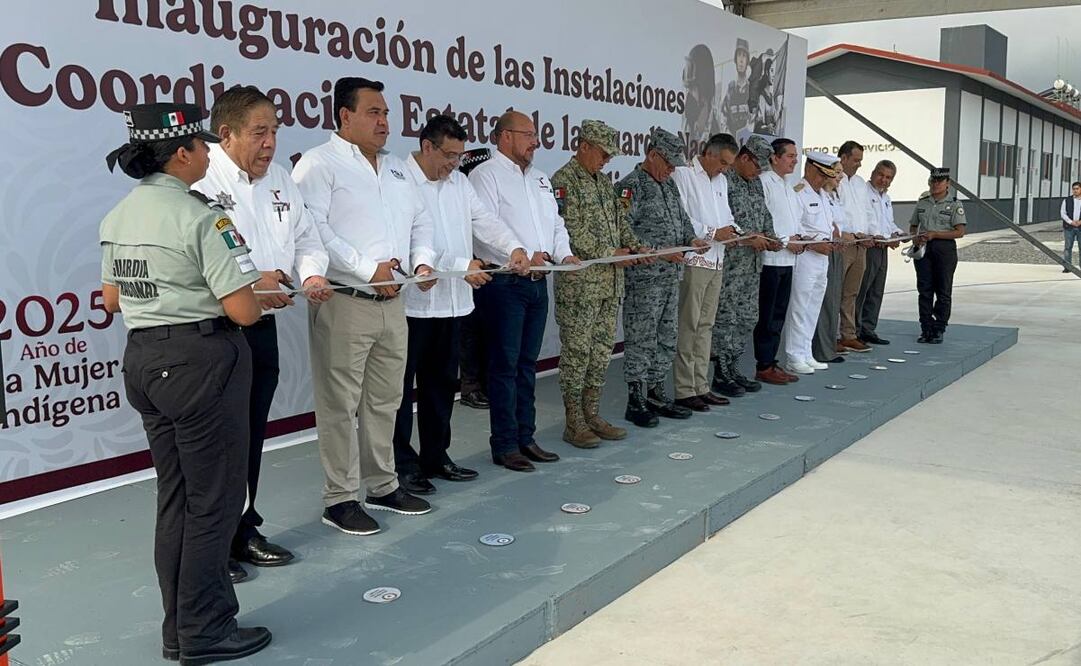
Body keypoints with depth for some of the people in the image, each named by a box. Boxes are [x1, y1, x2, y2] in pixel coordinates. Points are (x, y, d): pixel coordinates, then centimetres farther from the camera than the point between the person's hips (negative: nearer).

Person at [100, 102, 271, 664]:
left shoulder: (118, 216, 9)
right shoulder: (199, 216, -16)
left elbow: (111, 299, 17)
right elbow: (243, 311, -19)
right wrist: (259, 295, 2)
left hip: (142, 359, 8)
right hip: (202, 359, -8)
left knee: (175, 497, 17)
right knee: (214, 501, 4)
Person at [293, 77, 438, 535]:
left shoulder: (396, 169, 18)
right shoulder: (320, 163, -6)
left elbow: (420, 219, 23)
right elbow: (312, 227, -18)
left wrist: (423, 260, 4)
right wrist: (368, 268, -20)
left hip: (392, 303, 8)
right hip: (344, 303, -7)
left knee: (385, 400, 15)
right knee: (341, 405, -1)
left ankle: (382, 486, 28)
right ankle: (340, 499, 9)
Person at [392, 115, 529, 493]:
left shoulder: (459, 181, 12)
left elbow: (484, 219, 8)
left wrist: (513, 247, -10)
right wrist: (462, 266, -22)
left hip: (452, 301, 8)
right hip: (412, 302, -8)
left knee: (441, 383, 16)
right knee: (402, 387, 3)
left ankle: (435, 457, 28)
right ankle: (402, 465, 13)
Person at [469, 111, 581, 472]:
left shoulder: (539, 179, 19)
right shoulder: (486, 175, -6)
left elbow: (556, 223, 20)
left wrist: (563, 253, 1)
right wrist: (523, 257, -25)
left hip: (537, 280, 8)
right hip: (505, 281, -8)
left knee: (527, 363, 12)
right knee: (505, 364, -3)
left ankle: (525, 438, 21)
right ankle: (504, 445, 5)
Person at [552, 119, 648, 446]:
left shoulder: (603, 180, 17)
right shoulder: (563, 180, -10)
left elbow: (619, 219, 19)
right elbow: (572, 232, -18)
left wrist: (635, 246, 0)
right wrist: (611, 254, -16)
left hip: (610, 281, 8)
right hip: (579, 283, -8)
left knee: (602, 351, 11)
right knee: (577, 351, -1)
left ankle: (592, 415, 21)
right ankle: (574, 423, 7)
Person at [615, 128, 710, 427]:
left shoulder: (669, 185, 16)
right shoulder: (630, 186, -12)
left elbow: (682, 218, 25)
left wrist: (692, 239, 4)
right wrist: (659, 252, -21)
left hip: (672, 275, 9)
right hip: (644, 277, -9)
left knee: (666, 340, 14)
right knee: (641, 340, -3)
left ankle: (657, 394, 24)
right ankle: (636, 402, 4)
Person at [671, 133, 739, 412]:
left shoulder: (721, 180, 19)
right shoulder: (683, 175, -7)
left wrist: (731, 229, 4)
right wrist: (712, 233, -14)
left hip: (716, 261, 8)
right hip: (693, 260, -8)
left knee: (705, 326, 11)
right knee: (688, 326, -6)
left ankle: (701, 386, 18)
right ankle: (684, 391, -1)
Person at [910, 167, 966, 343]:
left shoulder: (954, 205, -3)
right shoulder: (922, 202, 11)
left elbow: (960, 231, -9)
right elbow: (913, 226, 20)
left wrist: (934, 234, -17)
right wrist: (915, 238, -2)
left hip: (945, 249, -4)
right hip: (923, 249, 4)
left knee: (943, 291, 2)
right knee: (924, 290, 4)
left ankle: (939, 330, 8)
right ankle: (926, 329, 11)